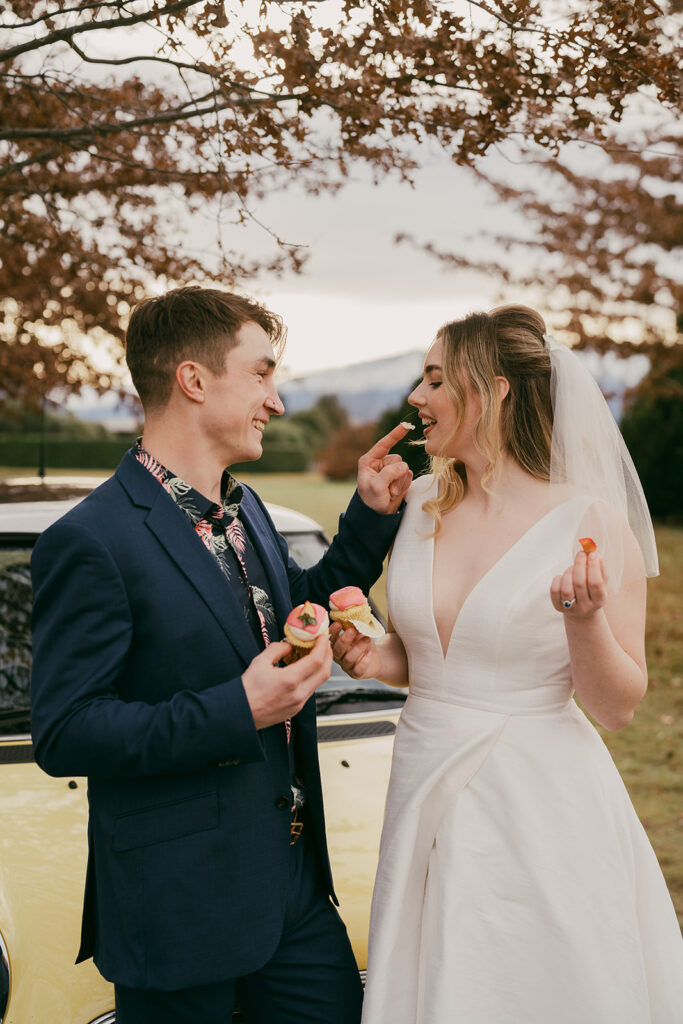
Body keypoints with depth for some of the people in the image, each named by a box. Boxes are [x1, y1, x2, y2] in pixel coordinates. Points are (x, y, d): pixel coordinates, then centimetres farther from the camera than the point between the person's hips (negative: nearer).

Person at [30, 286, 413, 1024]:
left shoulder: (245, 508, 9)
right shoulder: (90, 541, -18)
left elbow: (299, 613, 24)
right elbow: (63, 735, -20)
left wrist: (371, 517, 11)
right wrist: (236, 712, -26)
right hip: (180, 911, -7)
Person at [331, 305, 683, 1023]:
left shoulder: (592, 524, -11)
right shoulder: (422, 504, 4)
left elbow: (617, 707, -8)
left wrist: (585, 618, -25)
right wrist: (374, 659, -3)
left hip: (541, 809, -4)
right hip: (428, 793, 5)